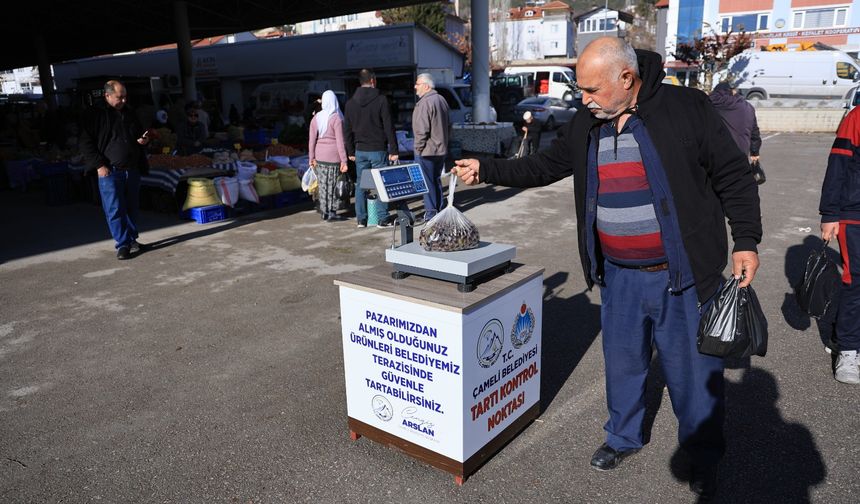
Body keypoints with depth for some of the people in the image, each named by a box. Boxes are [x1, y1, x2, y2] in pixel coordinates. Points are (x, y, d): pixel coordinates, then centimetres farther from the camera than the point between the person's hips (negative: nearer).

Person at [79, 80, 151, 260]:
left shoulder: (128, 113, 14)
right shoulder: (95, 114, -3)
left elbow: (139, 133, 28)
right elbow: (86, 143, -5)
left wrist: (143, 140, 4)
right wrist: (99, 165, -12)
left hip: (132, 170, 5)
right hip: (109, 171, -5)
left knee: (131, 208, 11)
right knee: (115, 210, -5)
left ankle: (132, 240, 22)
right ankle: (123, 244, 0)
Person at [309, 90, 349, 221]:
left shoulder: (316, 118, 5)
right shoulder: (336, 119, -10)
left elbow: (312, 139, 6)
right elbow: (340, 141, -11)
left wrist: (311, 157, 13)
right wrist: (344, 161, -9)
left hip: (320, 156, 5)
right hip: (333, 156, -5)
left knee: (323, 185, 11)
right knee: (333, 184, 3)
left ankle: (324, 212, 18)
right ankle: (332, 212, 6)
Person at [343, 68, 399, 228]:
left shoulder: (351, 103, 7)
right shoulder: (381, 100, -7)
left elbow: (347, 130, 10)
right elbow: (389, 127, -9)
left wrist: (351, 152, 16)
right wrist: (393, 150, -6)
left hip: (360, 151, 4)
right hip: (378, 150, -4)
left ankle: (361, 219, 12)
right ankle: (383, 219, 2)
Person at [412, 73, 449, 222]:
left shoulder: (424, 103, -18)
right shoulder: (441, 99, 12)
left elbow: (422, 130, -22)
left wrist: (418, 148, -13)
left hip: (426, 150, -9)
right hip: (441, 149, 9)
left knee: (427, 182, -1)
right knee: (436, 180, 16)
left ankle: (431, 213, 2)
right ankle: (438, 210, 22)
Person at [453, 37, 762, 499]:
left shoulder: (686, 109, -10)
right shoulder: (586, 125, 4)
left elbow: (733, 176, -5)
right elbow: (544, 167, 13)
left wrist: (746, 241, -7)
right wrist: (487, 170, 7)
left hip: (683, 275, -4)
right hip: (618, 276, 4)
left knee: (695, 372, 9)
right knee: (623, 363, 18)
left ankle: (703, 458, 33)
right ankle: (623, 436, 42)